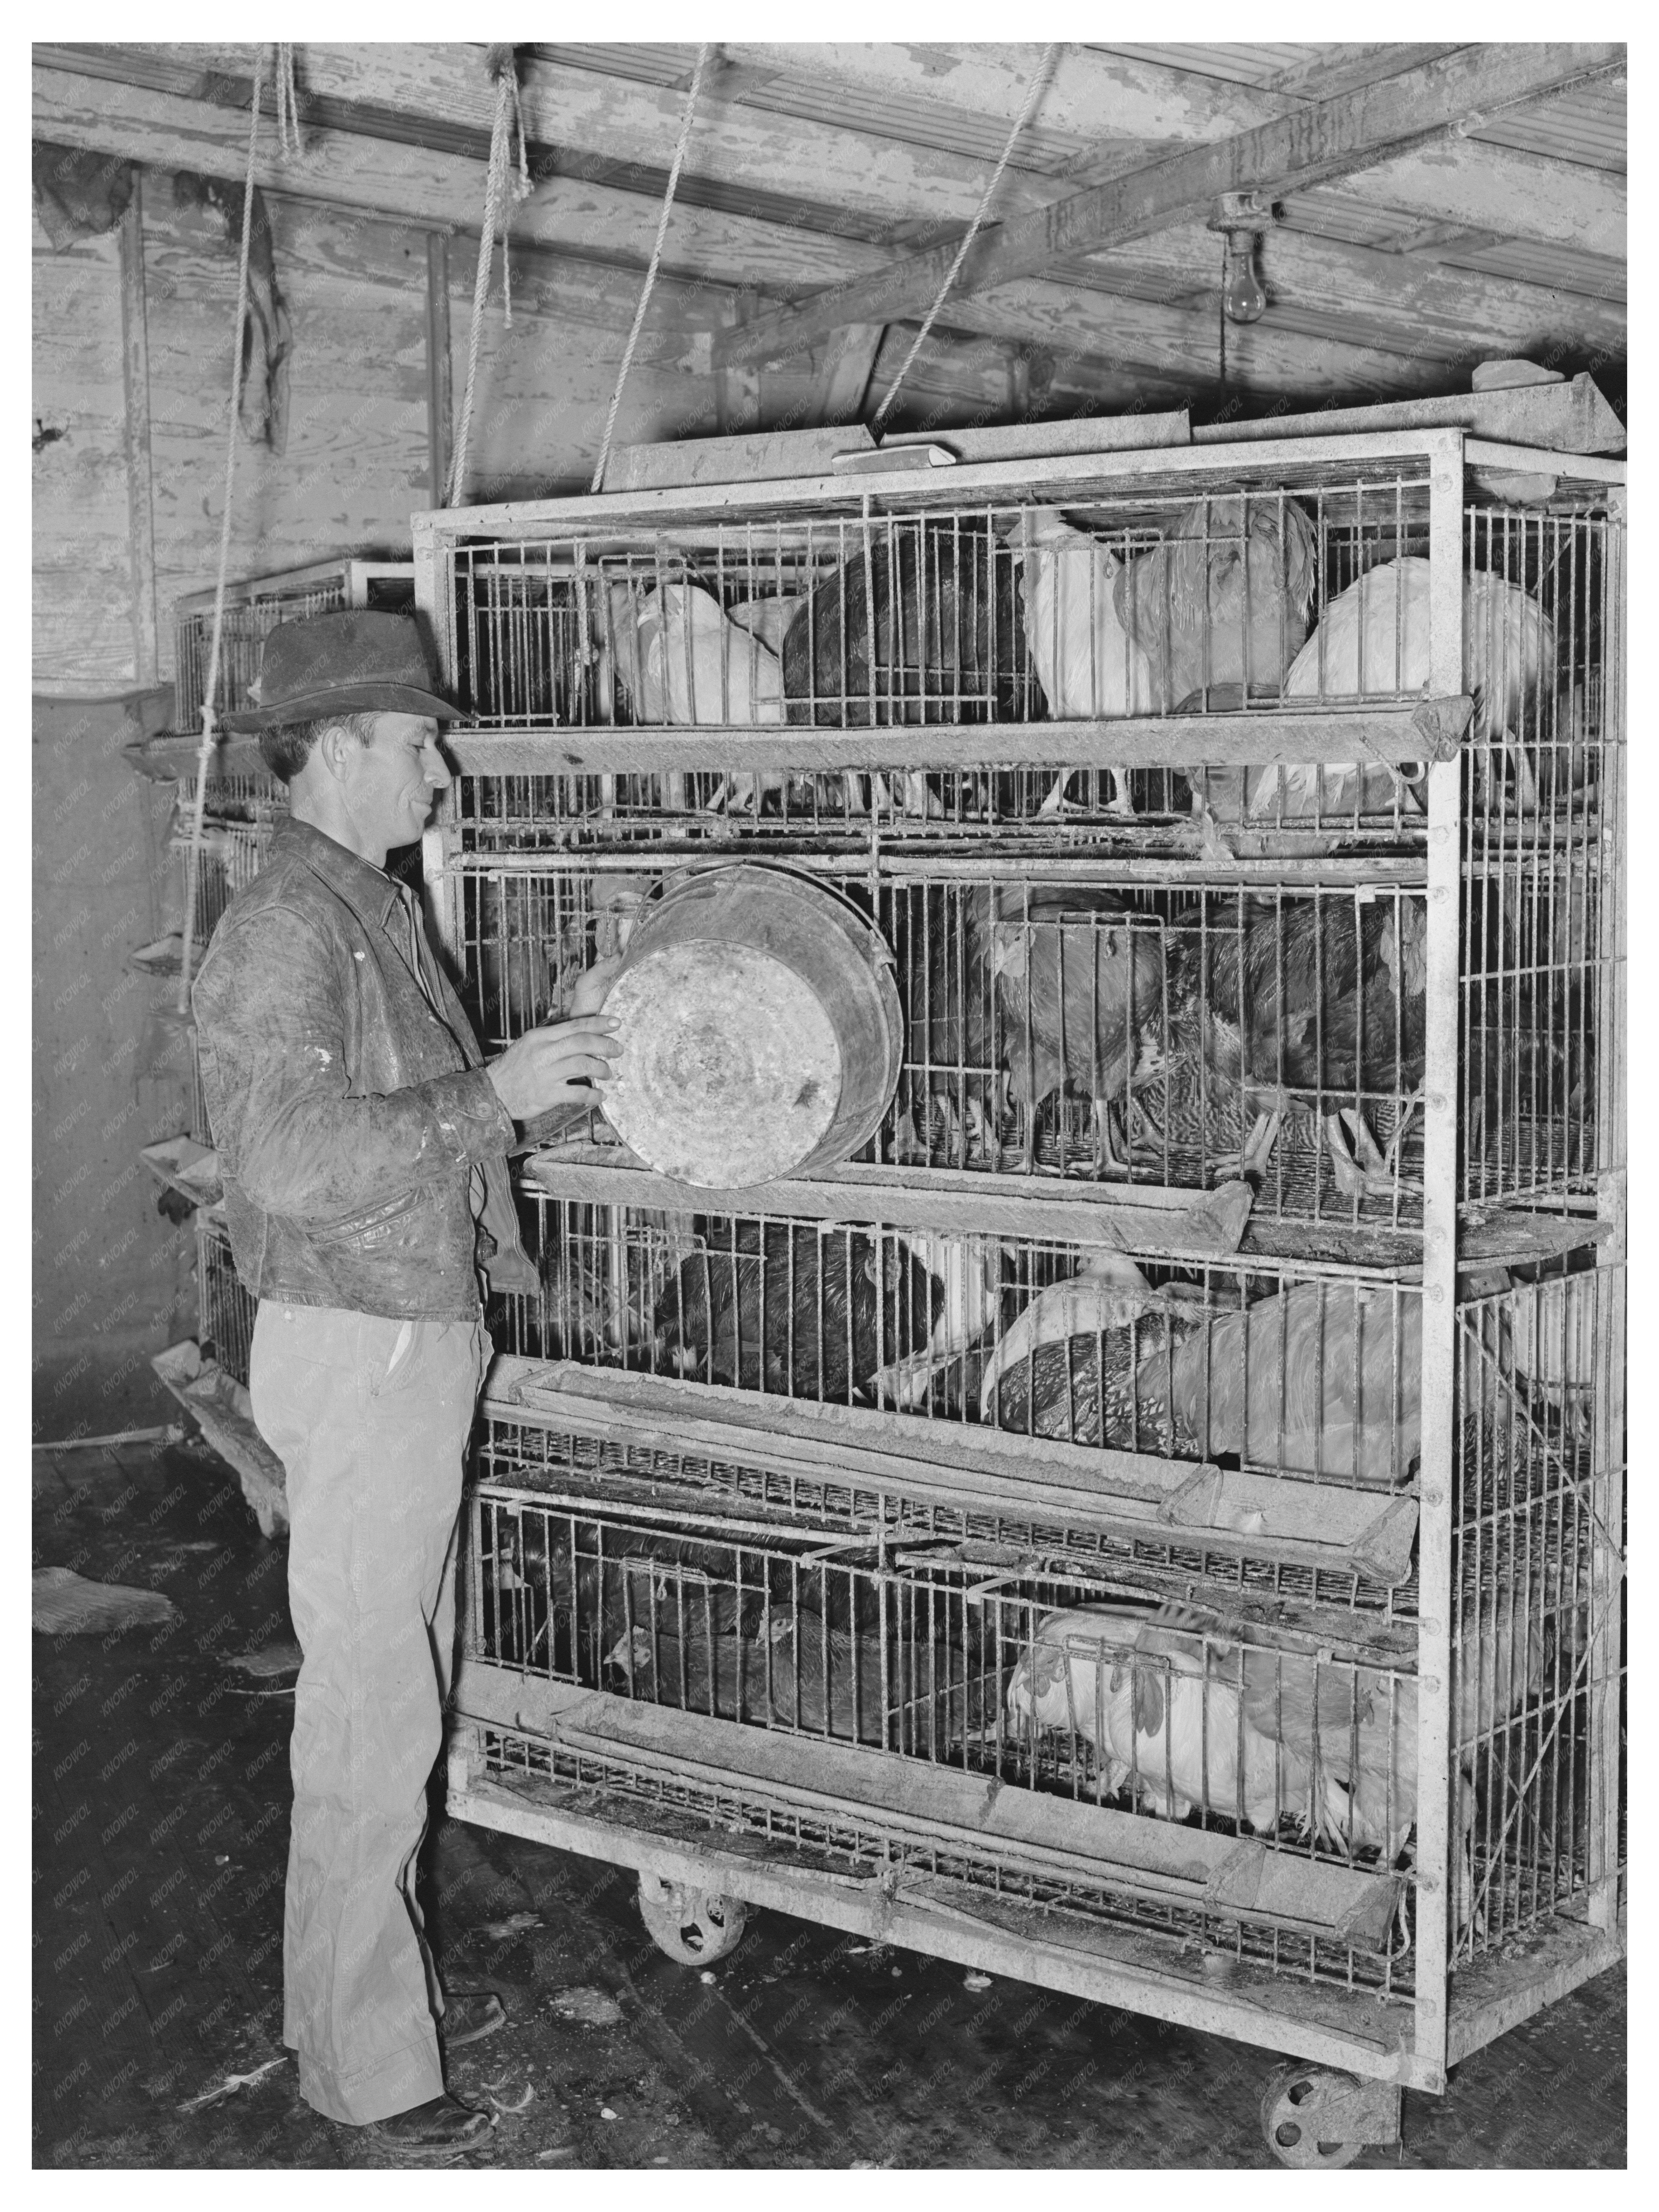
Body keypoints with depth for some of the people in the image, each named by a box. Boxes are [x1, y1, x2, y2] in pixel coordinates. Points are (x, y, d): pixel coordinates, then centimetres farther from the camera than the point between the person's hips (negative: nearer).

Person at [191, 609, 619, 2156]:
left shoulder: (372, 910, 13)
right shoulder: (283, 929, -19)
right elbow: (294, 1157, -30)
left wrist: (558, 1052, 11)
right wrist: (494, 1092, -27)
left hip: (418, 1340, 10)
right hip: (358, 1352, -10)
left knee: (400, 1687, 19)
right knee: (369, 1712, -1)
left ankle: (383, 1981, 33)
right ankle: (357, 2055, 12)